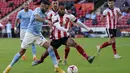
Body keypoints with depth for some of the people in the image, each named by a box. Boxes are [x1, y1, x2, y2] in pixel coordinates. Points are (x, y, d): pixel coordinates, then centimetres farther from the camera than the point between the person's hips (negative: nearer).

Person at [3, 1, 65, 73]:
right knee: (22, 52, 0)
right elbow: (36, 17, -41)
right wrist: (46, 21, -53)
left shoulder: (43, 14, 6)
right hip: (30, 34, -6)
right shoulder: (37, 10, -17)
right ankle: (9, 67, 17)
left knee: (49, 47, -10)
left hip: (38, 34, 6)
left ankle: (56, 67, -8)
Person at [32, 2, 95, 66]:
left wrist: (88, 29, 7)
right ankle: (40, 60, 45)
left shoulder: (68, 16, -6)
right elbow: (58, 26, -29)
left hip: (65, 37, 0)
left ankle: (87, 58, -30)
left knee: (76, 44, -26)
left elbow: (78, 22, 4)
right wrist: (66, 30, -48)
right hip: (56, 38, 0)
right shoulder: (55, 17, -12)